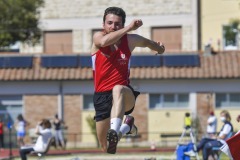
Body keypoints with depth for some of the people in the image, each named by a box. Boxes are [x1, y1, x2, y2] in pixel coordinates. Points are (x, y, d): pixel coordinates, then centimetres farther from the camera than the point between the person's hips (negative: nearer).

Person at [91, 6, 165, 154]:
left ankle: (115, 132, -60)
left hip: (125, 93, -1)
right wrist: (128, 28, -33)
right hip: (101, 95, 1)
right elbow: (104, 41, -33)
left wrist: (158, 47, 18)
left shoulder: (130, 40, 2)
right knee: (105, 147, 6)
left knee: (118, 90, -42)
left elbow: (147, 42, 28)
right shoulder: (98, 37, -5)